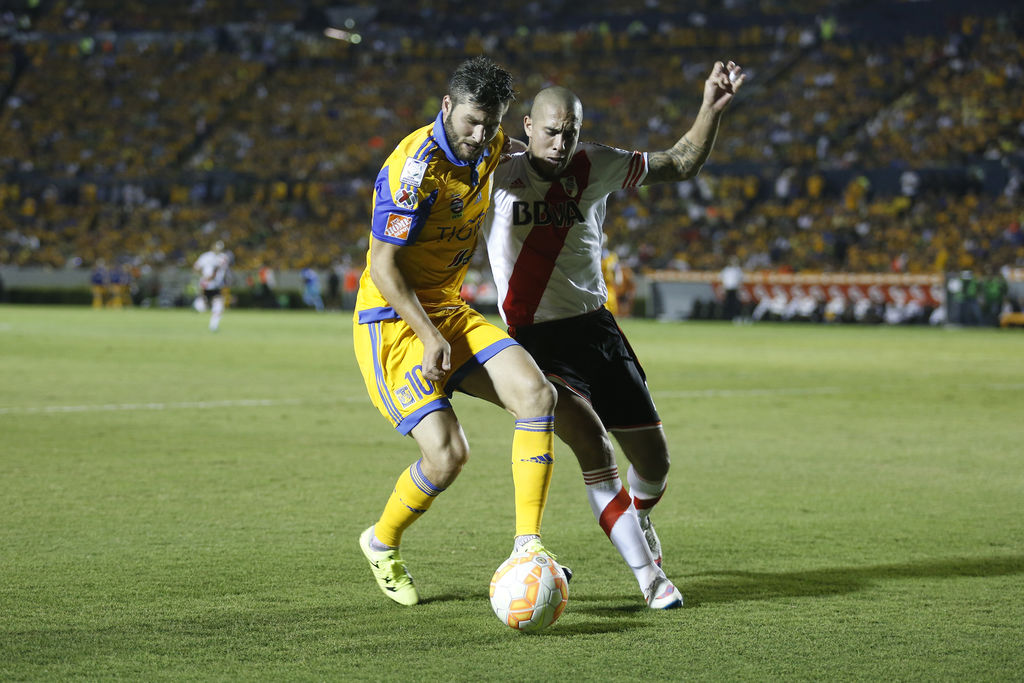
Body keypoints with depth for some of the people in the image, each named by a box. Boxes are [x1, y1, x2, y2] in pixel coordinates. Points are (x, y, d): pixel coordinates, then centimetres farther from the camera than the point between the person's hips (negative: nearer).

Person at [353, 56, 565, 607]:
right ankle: (382, 543, 11)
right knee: (446, 454, -19)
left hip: (451, 313, 8)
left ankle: (526, 543, -12)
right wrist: (430, 336, -23)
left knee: (535, 393, -16)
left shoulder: (488, 149, 2)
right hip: (393, 320, -7)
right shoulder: (414, 168, -22)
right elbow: (383, 265, -19)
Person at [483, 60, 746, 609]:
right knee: (590, 436, -27)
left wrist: (712, 108, -2)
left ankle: (635, 520, 40)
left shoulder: (594, 166, 3)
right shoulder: (498, 172, -6)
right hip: (536, 336, -4)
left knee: (653, 460, 3)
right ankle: (647, 572, -17)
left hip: (597, 327, 4)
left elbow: (681, 165, 11)